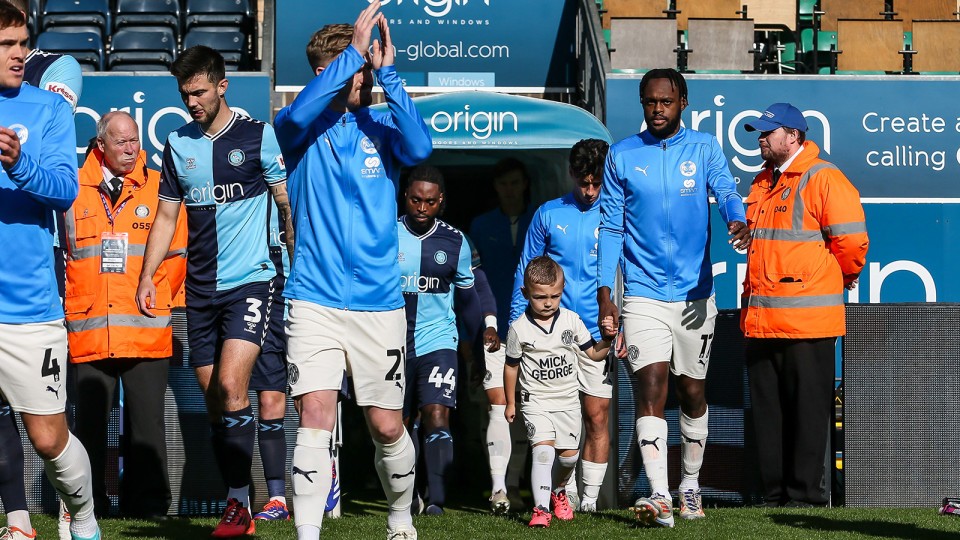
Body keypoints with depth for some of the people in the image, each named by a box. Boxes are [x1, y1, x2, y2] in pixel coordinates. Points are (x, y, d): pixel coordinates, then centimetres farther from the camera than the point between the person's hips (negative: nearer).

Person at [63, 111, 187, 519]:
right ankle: (87, 506, 10)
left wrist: (157, 299, 5)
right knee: (89, 423, 4)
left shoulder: (159, 188, 6)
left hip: (147, 331, 0)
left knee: (147, 424, 4)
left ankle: (148, 504, 11)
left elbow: (177, 253, 9)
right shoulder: (74, 189, 7)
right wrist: (72, 302, 10)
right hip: (89, 330, 1)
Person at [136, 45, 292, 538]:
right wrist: (147, 276, 6)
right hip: (200, 290, 5)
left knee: (230, 387, -19)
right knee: (214, 402, 5)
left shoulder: (260, 137, -4)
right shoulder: (177, 144, 10)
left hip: (250, 281, -5)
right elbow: (166, 216, 16)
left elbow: (289, 204, 0)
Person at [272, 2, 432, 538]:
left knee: (388, 427, 8)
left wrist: (387, 71, -18)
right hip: (315, 298, -1)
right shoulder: (302, 129, 2)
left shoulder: (380, 127, 5)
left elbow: (419, 147, -16)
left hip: (379, 301, 1)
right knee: (316, 417, -15)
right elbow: (298, 115, -22)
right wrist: (354, 52, -24)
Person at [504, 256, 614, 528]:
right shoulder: (519, 329, -8)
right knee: (543, 449, -20)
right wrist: (510, 402, 10)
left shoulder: (571, 320, -2)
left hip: (568, 401, 3)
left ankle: (558, 491, 36)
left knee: (569, 454, 5)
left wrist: (607, 338, -14)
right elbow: (511, 366, 5)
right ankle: (540, 509, -21)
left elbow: (594, 353, 6)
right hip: (536, 401, -3)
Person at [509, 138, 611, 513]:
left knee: (597, 417, -2)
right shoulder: (548, 215, 8)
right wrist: (517, 327, 5)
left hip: (598, 334, -1)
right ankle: (566, 492, 10)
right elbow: (525, 272, 11)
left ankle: (590, 497, 5)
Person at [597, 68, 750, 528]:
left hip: (694, 292, 1)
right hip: (643, 292, -1)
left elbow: (726, 190, -13)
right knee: (650, 385, -15)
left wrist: (736, 220, -37)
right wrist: (605, 291, 0)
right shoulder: (622, 155, 4)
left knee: (692, 390, 11)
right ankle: (659, 496, -22)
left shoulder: (704, 148, 4)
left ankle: (690, 484, 28)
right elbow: (611, 227, 6)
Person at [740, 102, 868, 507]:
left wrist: (844, 277, 4)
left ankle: (806, 494, 3)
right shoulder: (762, 183, 17)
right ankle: (774, 493, 17)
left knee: (807, 411, -2)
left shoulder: (823, 179, -9)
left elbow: (852, 241, -11)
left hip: (806, 320, -8)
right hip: (761, 318, 8)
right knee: (767, 411, 10)